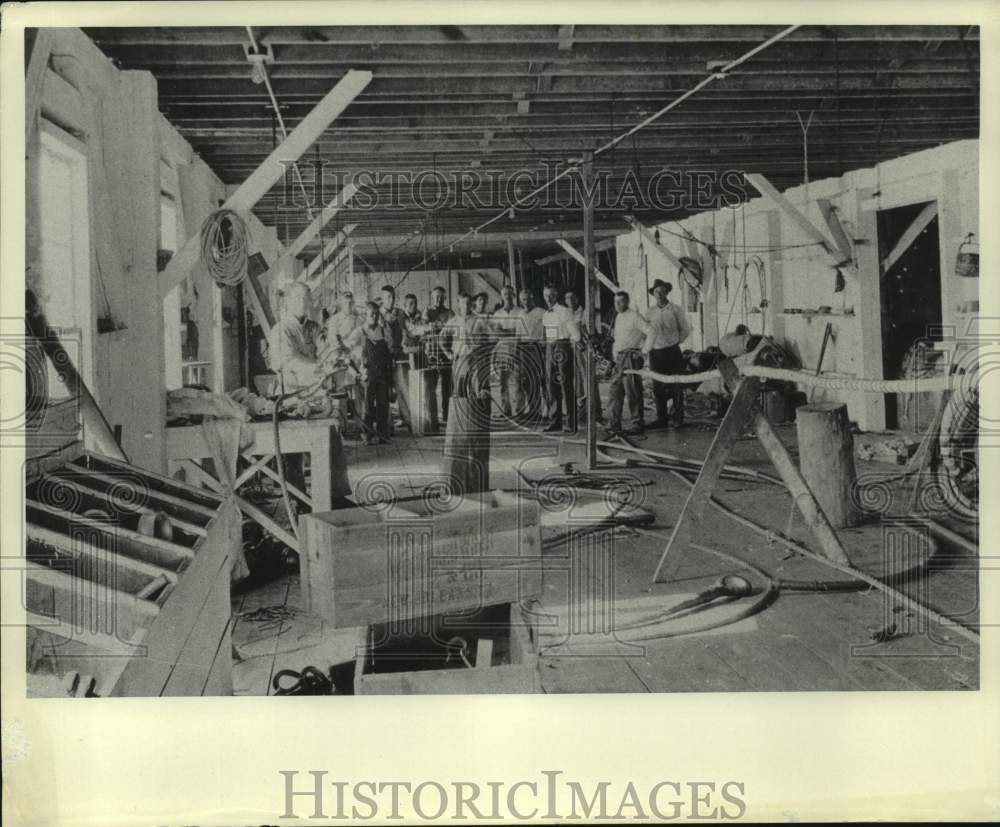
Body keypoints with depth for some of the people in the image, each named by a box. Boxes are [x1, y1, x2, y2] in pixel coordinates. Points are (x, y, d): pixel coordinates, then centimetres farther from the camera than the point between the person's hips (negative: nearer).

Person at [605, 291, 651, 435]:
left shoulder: (635, 317, -8)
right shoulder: (618, 317, 17)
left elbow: (651, 333, -13)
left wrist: (643, 350, -9)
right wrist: (615, 356, 16)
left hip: (632, 358, -8)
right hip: (619, 359, 8)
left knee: (632, 391, -5)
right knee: (614, 392, 3)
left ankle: (638, 423, 4)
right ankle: (613, 424, 6)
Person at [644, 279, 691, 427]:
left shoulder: (676, 310, 0)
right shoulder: (650, 312, 8)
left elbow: (685, 330, 8)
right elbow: (646, 333, 13)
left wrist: (674, 343, 5)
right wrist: (646, 355, 8)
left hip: (672, 352, -3)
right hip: (655, 353, 3)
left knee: (676, 387, -2)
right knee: (658, 388, 4)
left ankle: (678, 419, 7)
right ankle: (662, 418, 12)